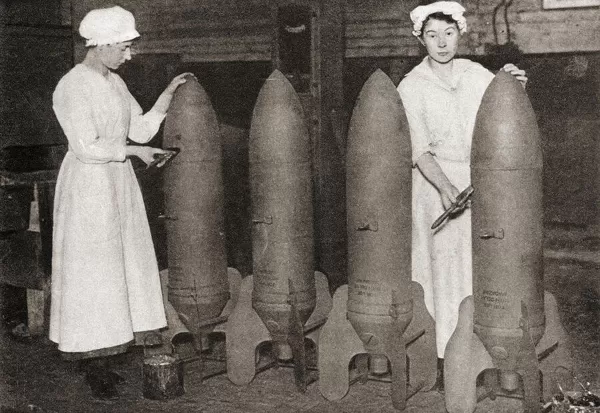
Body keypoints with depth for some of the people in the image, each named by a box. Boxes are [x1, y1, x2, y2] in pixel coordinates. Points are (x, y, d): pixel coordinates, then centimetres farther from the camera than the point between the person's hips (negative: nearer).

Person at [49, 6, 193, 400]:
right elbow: (86, 148, -19)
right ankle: (94, 370, 9)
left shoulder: (115, 84, 10)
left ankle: (101, 359, 20)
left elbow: (141, 129, 11)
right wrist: (134, 151, -15)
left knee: (116, 270, 9)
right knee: (91, 273, -1)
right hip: (88, 186, -8)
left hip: (119, 184, 8)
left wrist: (167, 96, 3)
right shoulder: (72, 87, -15)